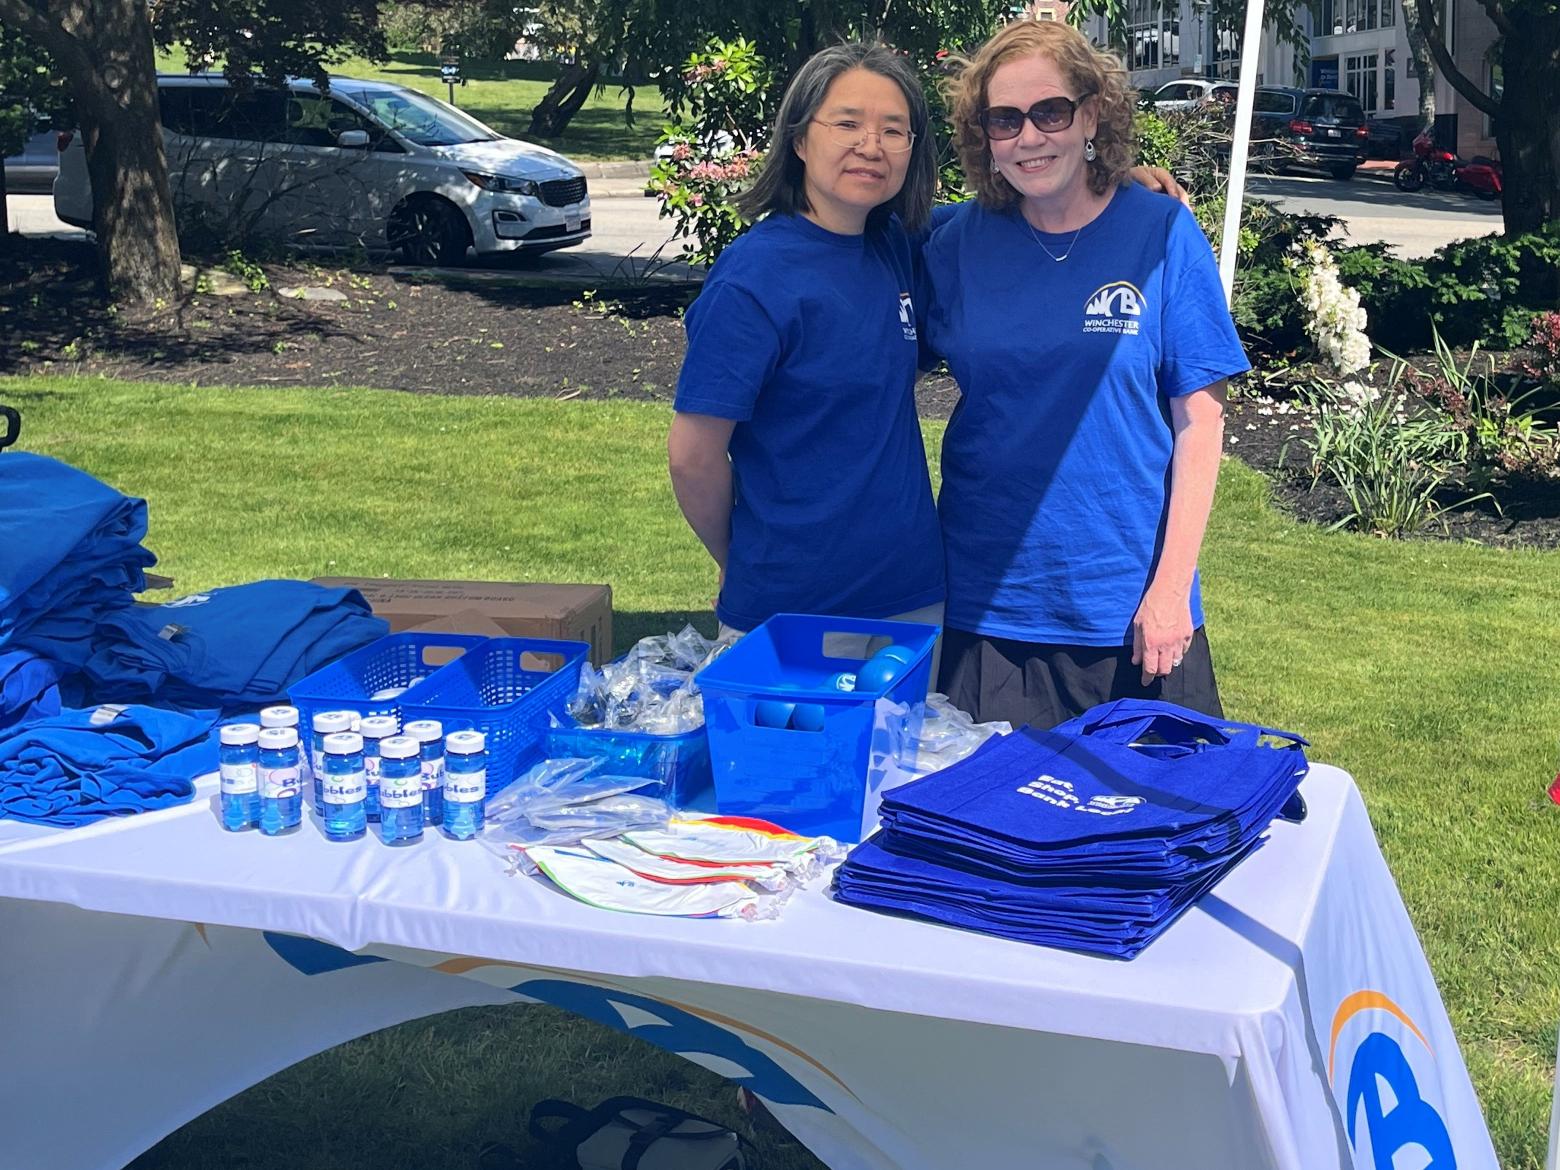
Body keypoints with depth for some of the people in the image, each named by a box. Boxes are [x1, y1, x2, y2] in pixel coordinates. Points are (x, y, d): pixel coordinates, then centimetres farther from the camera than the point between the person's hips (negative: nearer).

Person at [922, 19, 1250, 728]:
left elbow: (1199, 422, -5)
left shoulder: (1161, 233, -5)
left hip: (1129, 607, -1)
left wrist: (1171, 586, -9)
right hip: (985, 604, 2)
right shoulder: (959, 244, 0)